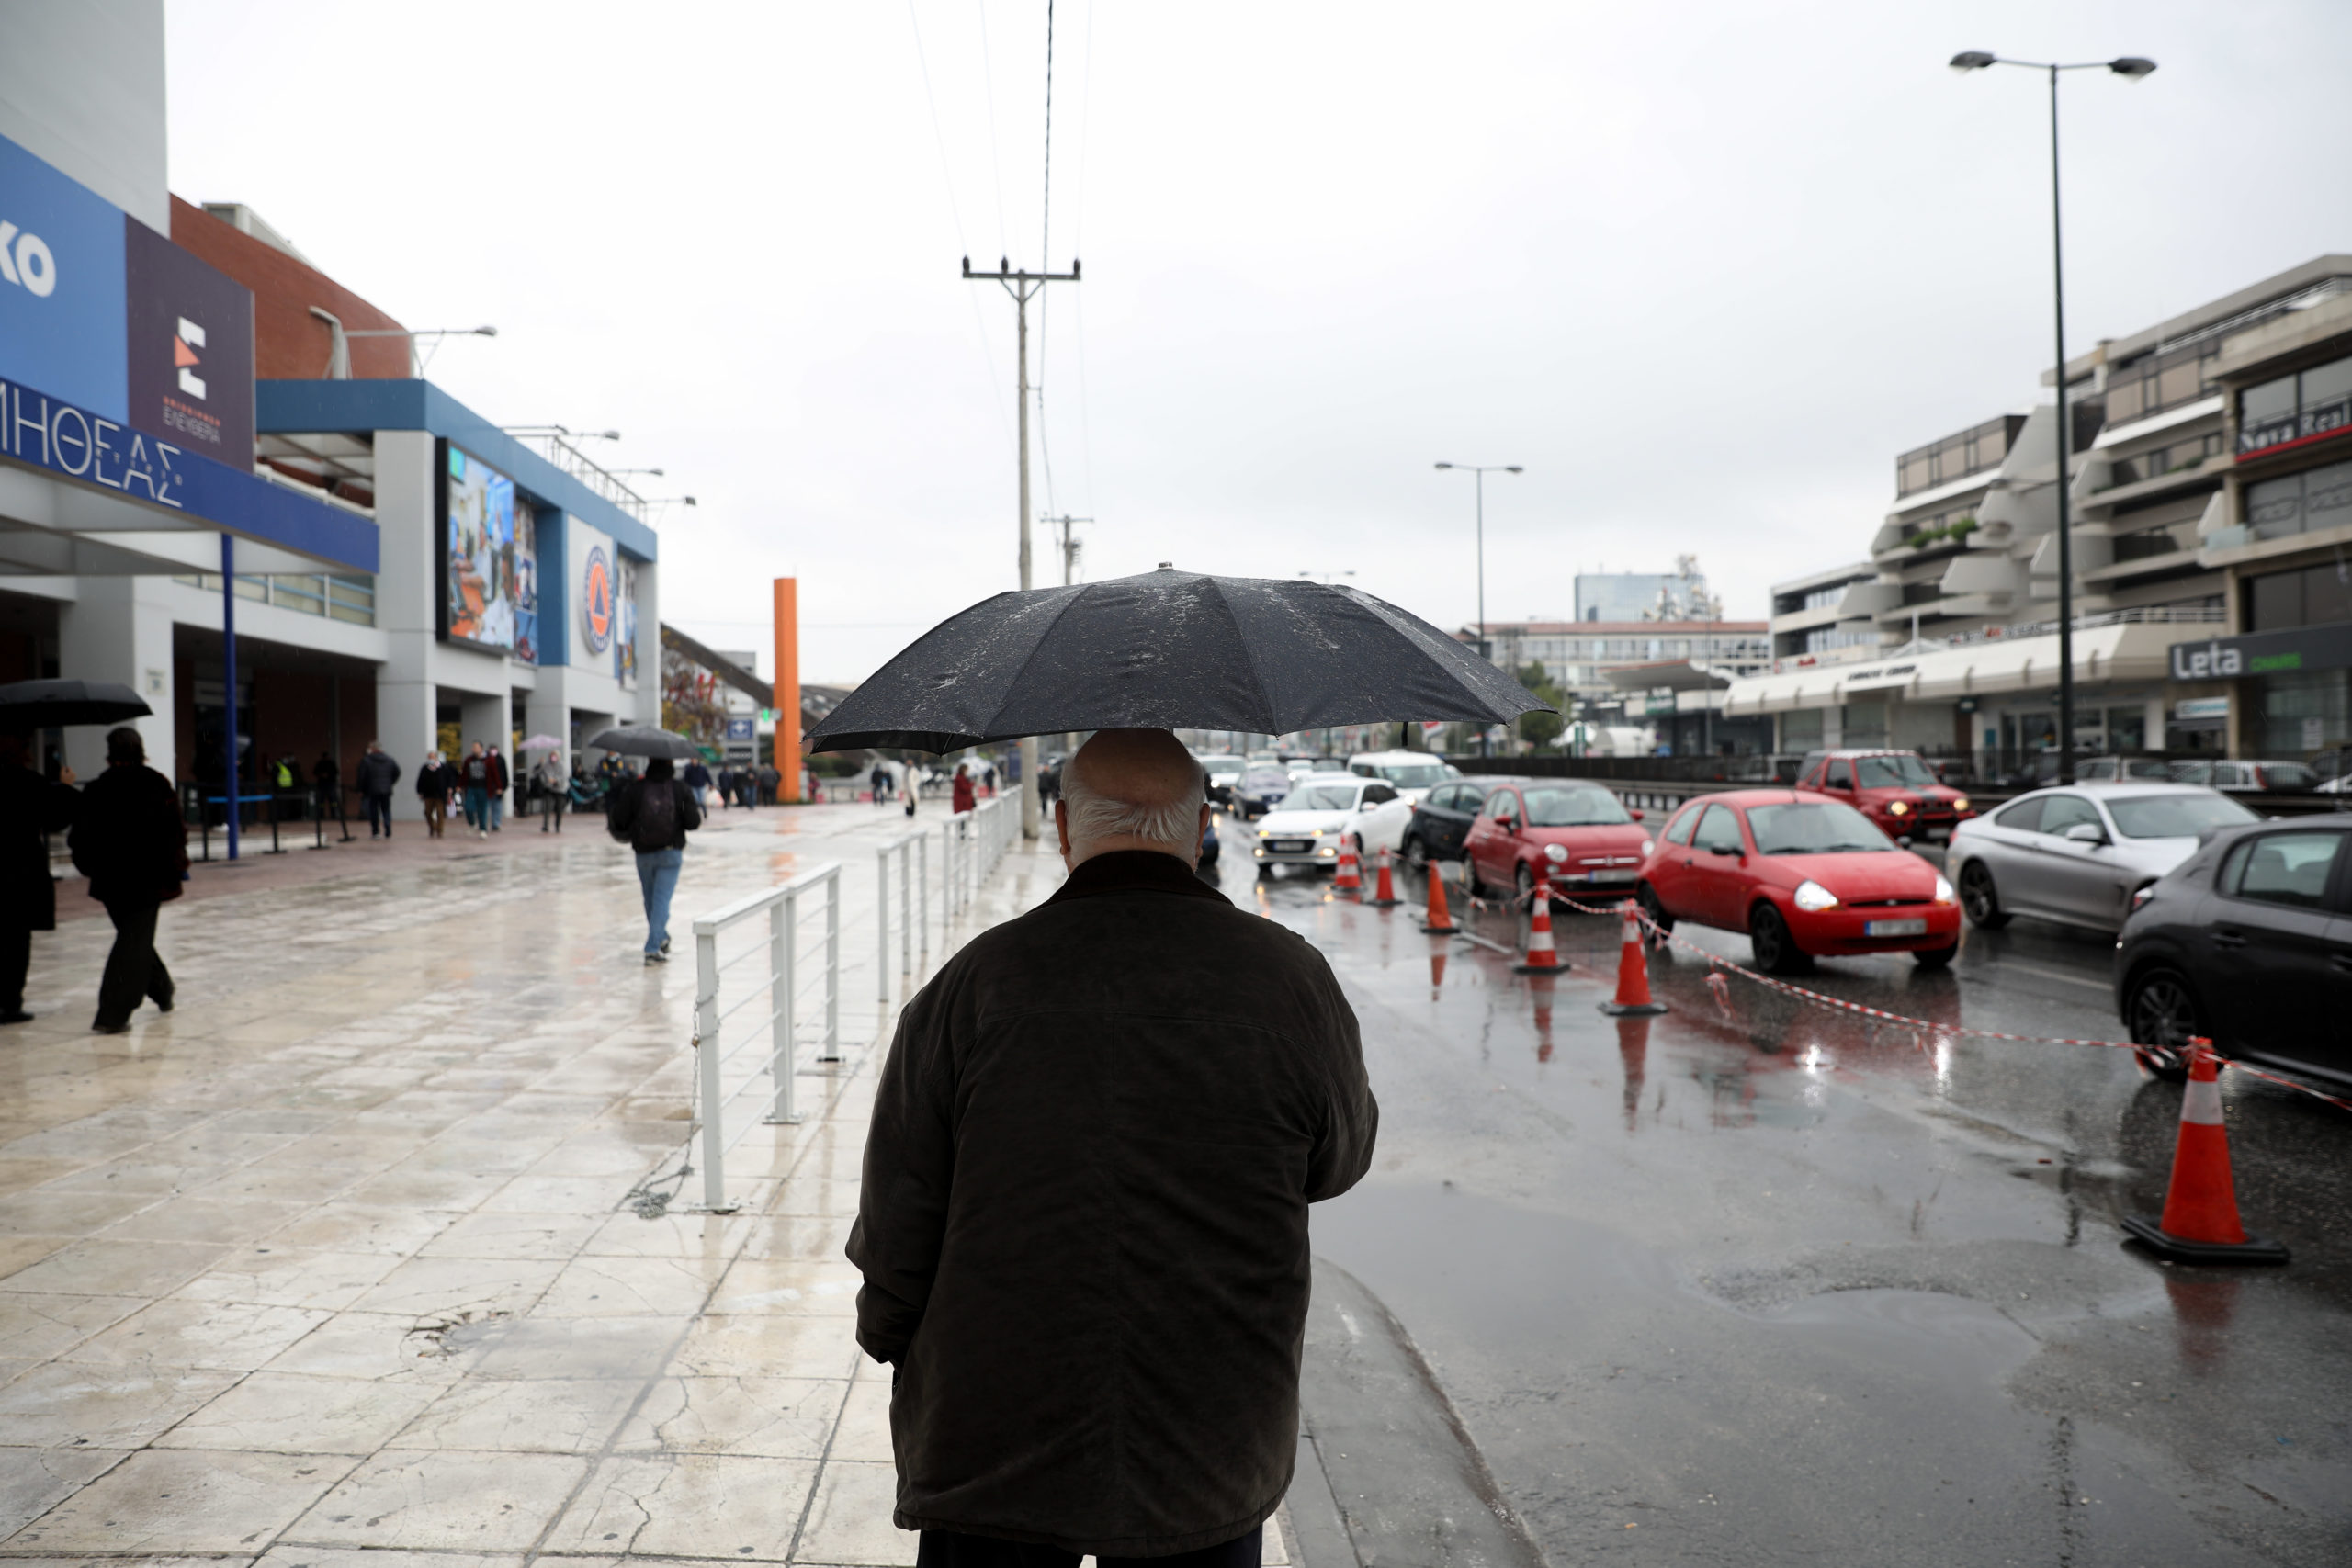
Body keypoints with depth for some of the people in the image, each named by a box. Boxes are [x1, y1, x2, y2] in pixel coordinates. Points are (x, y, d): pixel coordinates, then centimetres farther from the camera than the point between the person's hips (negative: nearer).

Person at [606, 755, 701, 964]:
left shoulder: (634, 789, -7)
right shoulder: (681, 788, -8)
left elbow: (619, 821, -6)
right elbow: (693, 822, -7)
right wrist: (699, 809, 13)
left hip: (644, 853, 1)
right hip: (671, 853, -1)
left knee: (650, 899, 19)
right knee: (662, 899, -1)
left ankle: (661, 939, 35)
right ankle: (653, 948, -10)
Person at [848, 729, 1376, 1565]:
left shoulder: (975, 983, -12)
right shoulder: (1290, 979, -10)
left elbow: (896, 1225, -6)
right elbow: (1338, 1162, 6)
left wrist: (889, 1336, 13)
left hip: (987, 1456, 0)